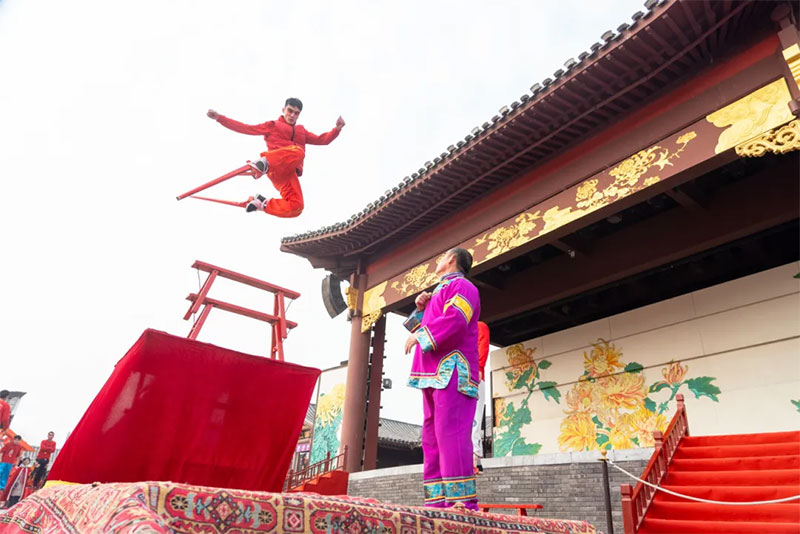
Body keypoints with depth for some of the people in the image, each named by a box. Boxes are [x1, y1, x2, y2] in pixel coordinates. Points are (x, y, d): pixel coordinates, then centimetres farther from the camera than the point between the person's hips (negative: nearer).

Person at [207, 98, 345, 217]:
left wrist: (337, 129, 8)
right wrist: (219, 117, 13)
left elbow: (322, 140, 26)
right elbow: (245, 128, 19)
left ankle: (261, 204, -2)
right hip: (276, 167, -5)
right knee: (298, 151, -38)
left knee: (296, 208, -18)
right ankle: (265, 163, -51)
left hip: (289, 172, 5)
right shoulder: (273, 126, 23)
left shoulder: (302, 131, 35)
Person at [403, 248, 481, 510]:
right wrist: (421, 309, 10)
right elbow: (426, 328, 27)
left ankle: (461, 499, -15)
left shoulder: (461, 285, -1)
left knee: (450, 431, -15)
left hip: (451, 369, -10)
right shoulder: (441, 291, 29)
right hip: (435, 372, 10)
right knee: (433, 434, 6)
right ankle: (437, 499, 8)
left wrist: (419, 336, -13)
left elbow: (455, 320, -19)